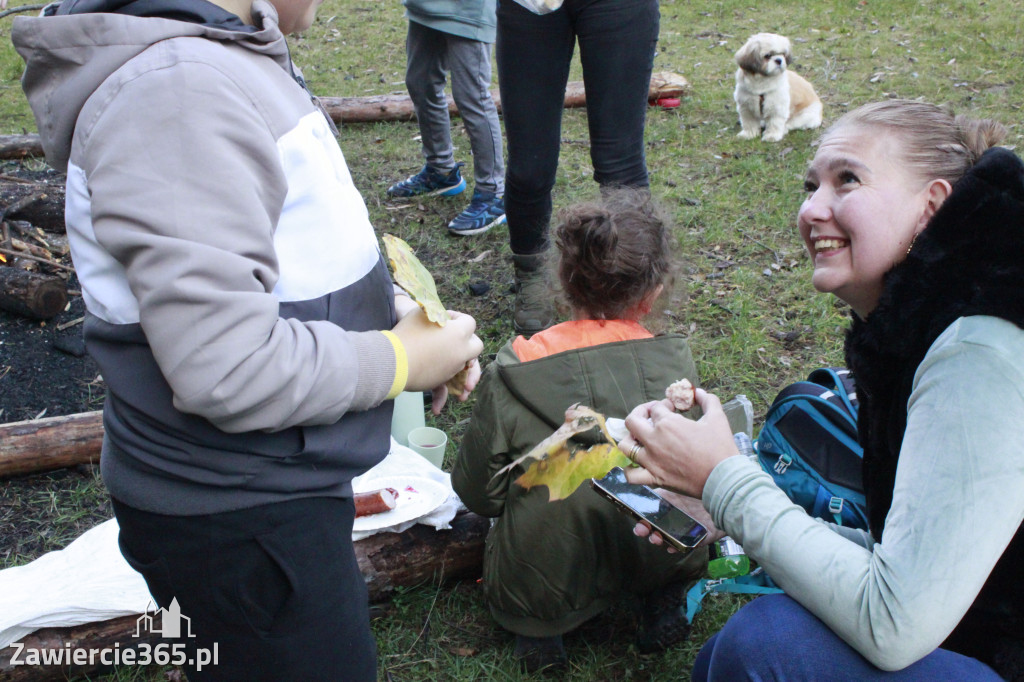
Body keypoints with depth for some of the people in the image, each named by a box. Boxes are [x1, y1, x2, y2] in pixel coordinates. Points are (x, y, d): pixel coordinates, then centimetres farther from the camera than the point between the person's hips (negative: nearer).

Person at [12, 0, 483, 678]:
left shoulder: (234, 57, 6)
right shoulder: (174, 89, -26)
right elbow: (230, 371, -30)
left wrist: (398, 311, -2)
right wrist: (400, 360, -16)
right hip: (235, 520, -9)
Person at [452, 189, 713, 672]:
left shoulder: (511, 375, -20)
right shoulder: (676, 363, -15)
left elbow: (476, 493, -8)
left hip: (540, 592, -1)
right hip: (662, 565, 1)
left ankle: (540, 630, 12)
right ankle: (665, 602, 16)